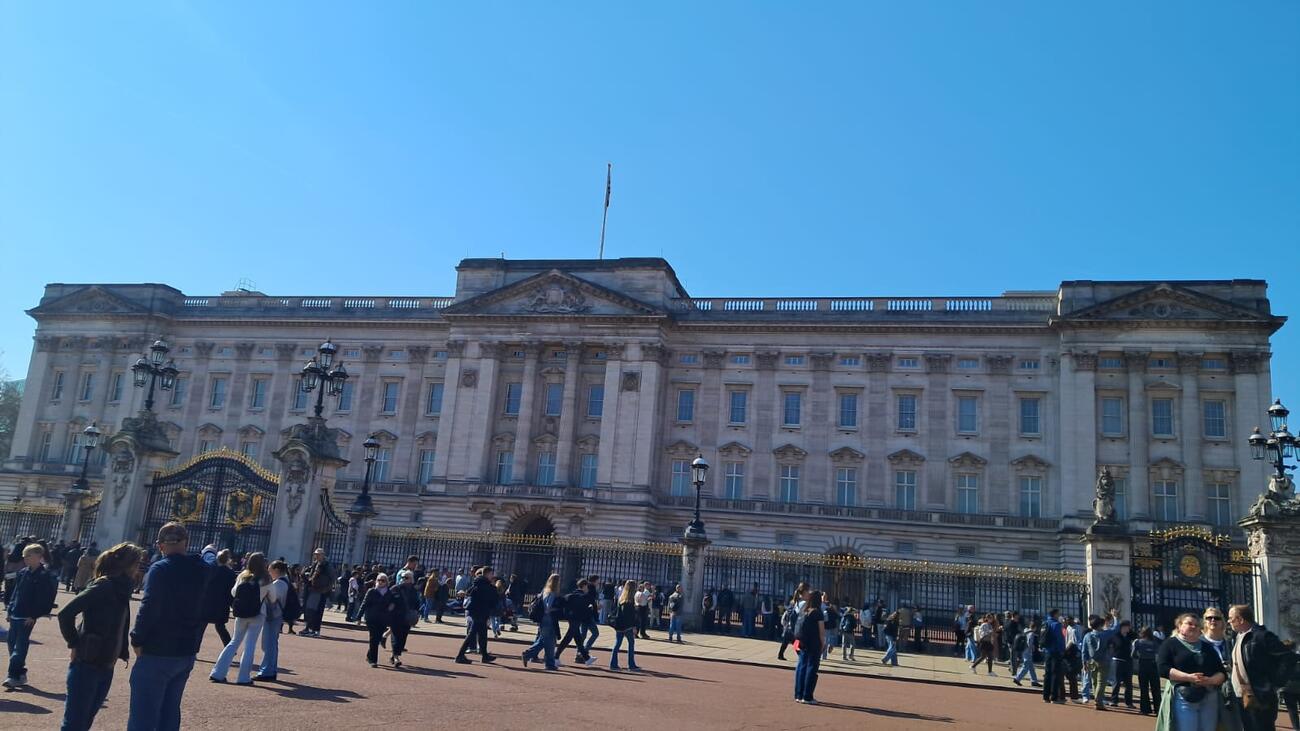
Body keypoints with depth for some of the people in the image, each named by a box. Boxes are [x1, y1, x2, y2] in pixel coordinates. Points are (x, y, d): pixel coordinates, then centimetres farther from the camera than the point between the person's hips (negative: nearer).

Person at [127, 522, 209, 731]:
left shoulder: (161, 569, -13)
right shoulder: (204, 571, 7)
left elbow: (149, 608, -19)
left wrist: (137, 640, -8)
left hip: (157, 653, -7)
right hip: (187, 652, 7)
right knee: (170, 710, 17)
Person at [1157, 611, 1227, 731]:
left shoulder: (1207, 647, 20)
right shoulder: (1170, 643, 4)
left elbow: (1222, 673, 13)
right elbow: (1163, 668, -9)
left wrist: (1209, 680, -9)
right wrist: (1188, 677, -20)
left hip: (1209, 698, 5)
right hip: (1184, 697, -5)